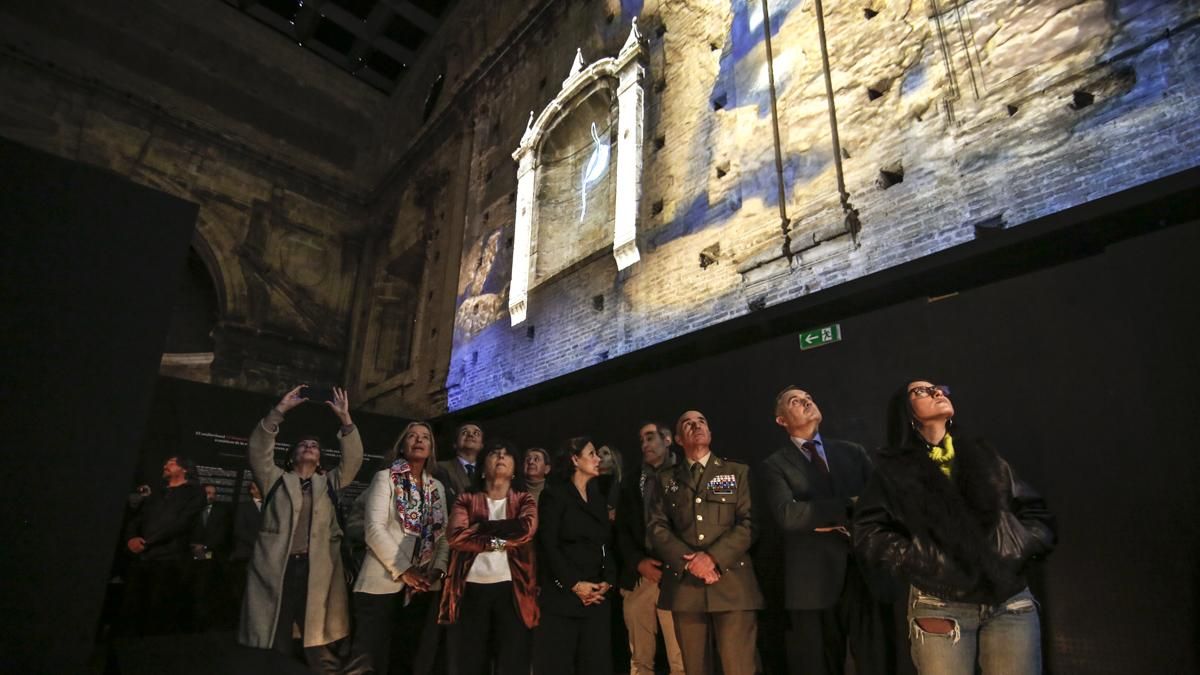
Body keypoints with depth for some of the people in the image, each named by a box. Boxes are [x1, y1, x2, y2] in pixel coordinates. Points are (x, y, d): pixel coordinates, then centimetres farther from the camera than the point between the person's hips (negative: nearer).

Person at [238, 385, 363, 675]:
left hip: (317, 572, 1)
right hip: (277, 570, 0)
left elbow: (353, 459, 6)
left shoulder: (329, 483, 19)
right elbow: (258, 450, 3)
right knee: (273, 650, 4)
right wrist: (279, 410, -5)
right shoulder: (276, 479, 16)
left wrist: (345, 420, -4)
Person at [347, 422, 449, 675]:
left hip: (422, 585, 5)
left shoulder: (437, 487, 14)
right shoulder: (386, 477, 1)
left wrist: (438, 570, -8)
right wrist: (402, 570, -16)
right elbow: (374, 528, -11)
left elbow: (443, 534, 9)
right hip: (383, 583, -4)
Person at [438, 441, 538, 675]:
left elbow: (527, 529, -10)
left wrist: (481, 526, -6)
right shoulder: (466, 500, 10)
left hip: (512, 590, 0)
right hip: (471, 590, 0)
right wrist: (497, 541, -11)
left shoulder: (524, 500, 11)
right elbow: (455, 536, -8)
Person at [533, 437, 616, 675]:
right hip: (562, 596, -5)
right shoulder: (554, 496, -3)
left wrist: (607, 581, -3)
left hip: (597, 597, 5)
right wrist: (575, 585, -14)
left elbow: (606, 546, 13)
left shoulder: (599, 499, 16)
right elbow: (548, 546, -10)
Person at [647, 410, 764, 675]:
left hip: (732, 582, -2)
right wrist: (689, 561, -10)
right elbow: (657, 527, 5)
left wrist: (713, 557, -12)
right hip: (684, 584, 2)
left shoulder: (738, 472, 10)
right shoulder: (665, 480, 14)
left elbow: (750, 522, -1)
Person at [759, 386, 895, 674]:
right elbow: (787, 514, -16)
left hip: (867, 575, 3)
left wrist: (838, 519, -11)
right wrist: (849, 507, -12)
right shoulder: (775, 465, 0)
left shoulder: (853, 452, 13)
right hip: (815, 584, -3)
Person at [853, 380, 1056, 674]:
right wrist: (929, 564, -13)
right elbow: (869, 533, -3)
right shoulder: (893, 469, 3)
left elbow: (1037, 514, 15)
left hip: (1011, 603, 3)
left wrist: (1016, 550, -3)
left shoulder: (983, 455, 14)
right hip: (940, 607, -3)